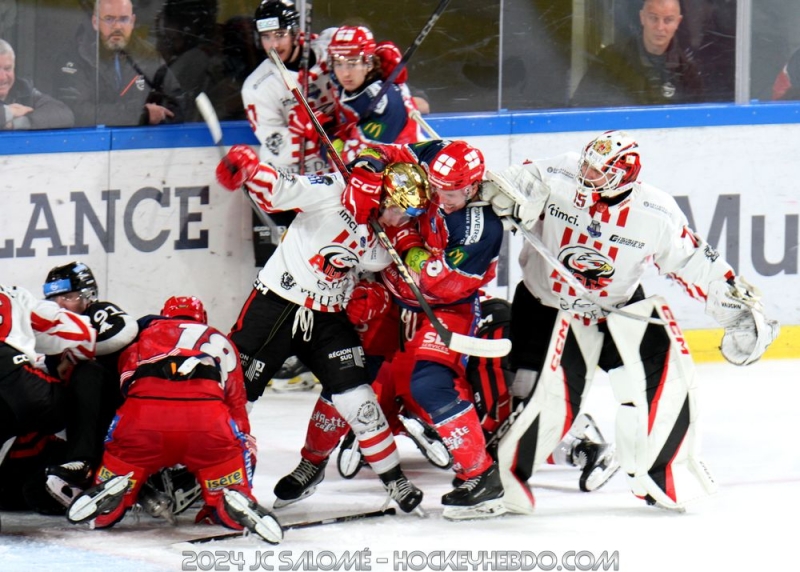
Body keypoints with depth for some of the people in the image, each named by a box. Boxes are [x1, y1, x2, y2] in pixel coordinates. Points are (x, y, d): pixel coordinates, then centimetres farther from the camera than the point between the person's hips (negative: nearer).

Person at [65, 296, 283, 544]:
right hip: (207, 418, -1)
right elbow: (236, 403, 34)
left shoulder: (144, 332, 36)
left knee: (122, 450, 27)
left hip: (143, 417, 1)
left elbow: (123, 386, 36)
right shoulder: (220, 341, 37)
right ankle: (235, 501, 1)